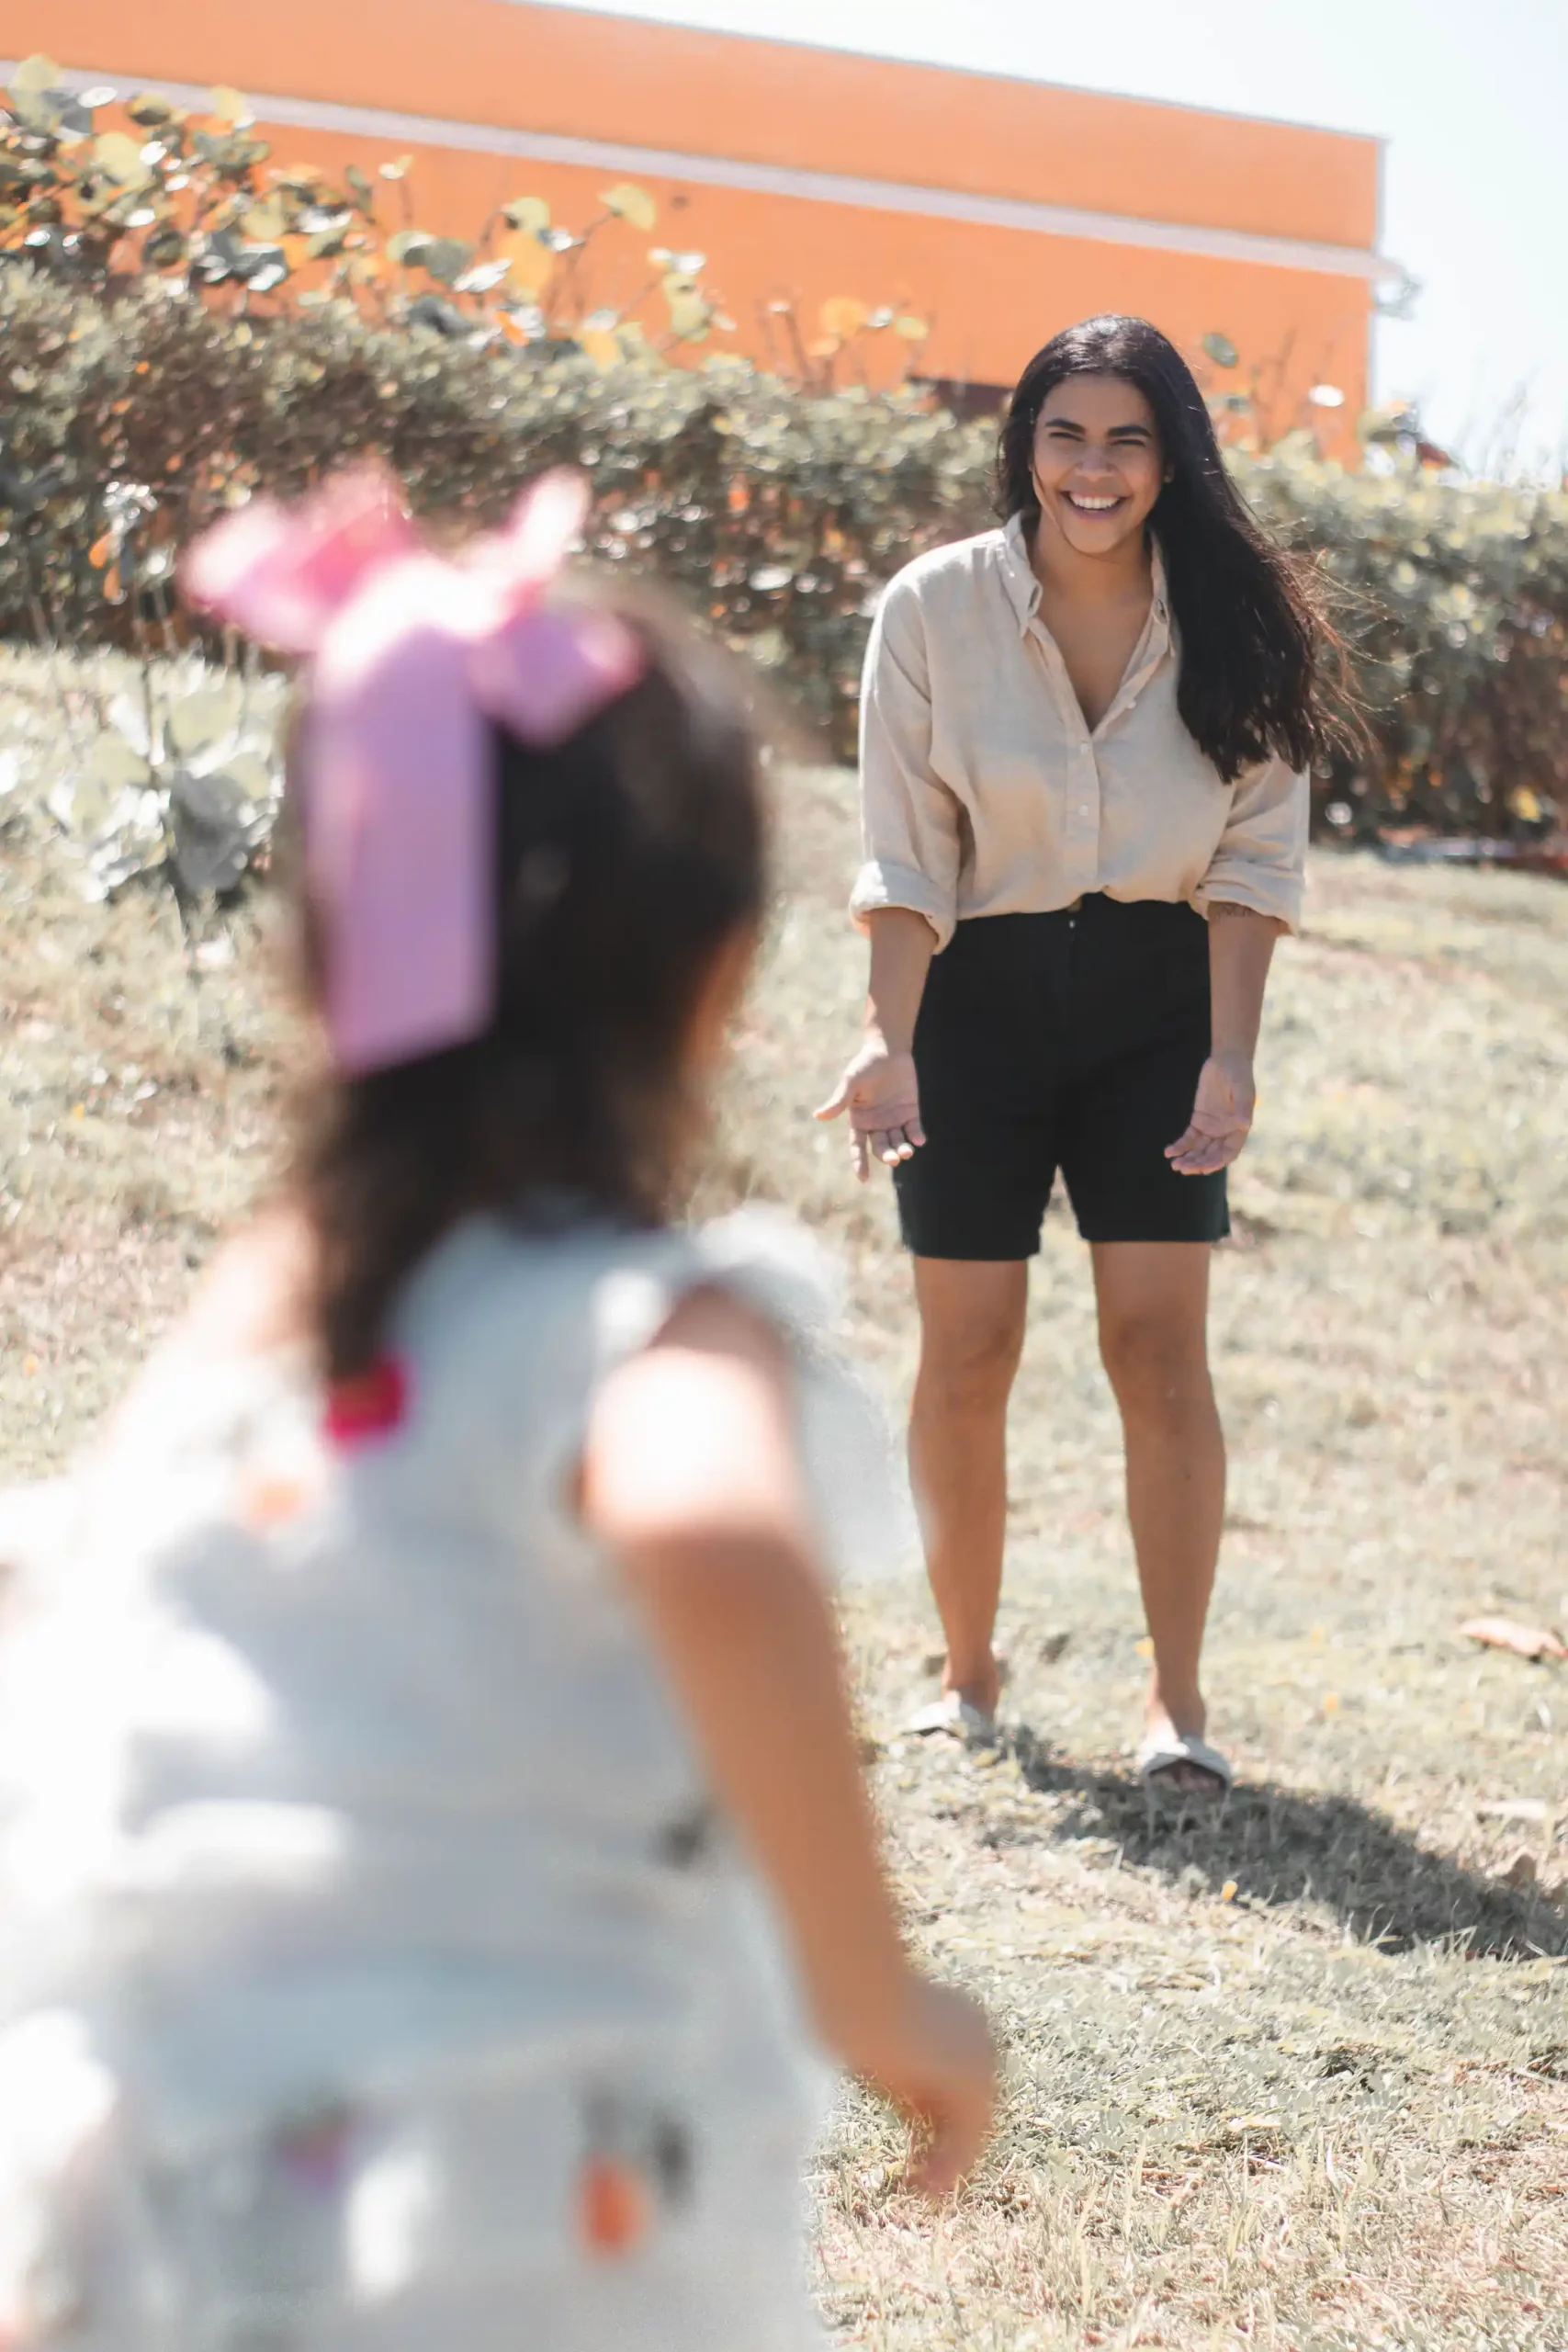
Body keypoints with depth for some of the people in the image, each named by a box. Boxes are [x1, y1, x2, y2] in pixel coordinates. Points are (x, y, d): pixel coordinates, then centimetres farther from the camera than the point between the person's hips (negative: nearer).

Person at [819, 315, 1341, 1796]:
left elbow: (1253, 856, -2)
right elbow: (904, 859, -6)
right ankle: (968, 1675, 17)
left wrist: (1229, 1058, -12)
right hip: (978, 1000, 0)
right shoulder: (936, 609, -7)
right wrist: (889, 1038, -18)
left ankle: (1178, 1698, -2)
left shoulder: (1235, 622, -4)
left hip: (1156, 1004, 0)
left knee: (1159, 1339, -8)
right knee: (966, 1350, 2)